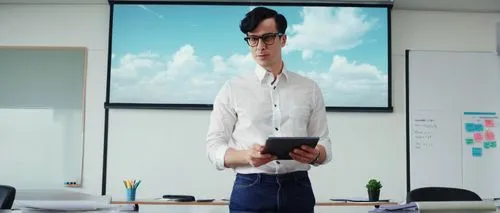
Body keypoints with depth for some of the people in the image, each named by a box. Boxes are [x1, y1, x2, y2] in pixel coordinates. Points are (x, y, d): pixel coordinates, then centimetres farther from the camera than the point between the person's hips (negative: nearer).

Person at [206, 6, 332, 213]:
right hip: (249, 191, -1)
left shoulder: (309, 88, 7)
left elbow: (324, 144, 7)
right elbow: (214, 148, -1)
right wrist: (247, 156, -22)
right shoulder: (232, 89, 2)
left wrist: (315, 155, -17)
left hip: (298, 190, 2)